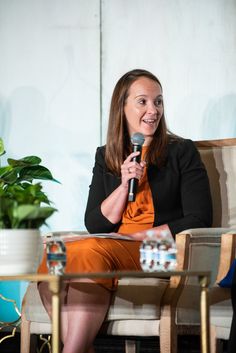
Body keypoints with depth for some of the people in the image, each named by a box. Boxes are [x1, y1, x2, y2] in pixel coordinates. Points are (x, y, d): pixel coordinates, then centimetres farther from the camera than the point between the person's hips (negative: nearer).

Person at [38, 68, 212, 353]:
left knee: (91, 252, -33)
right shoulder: (105, 157, 19)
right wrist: (125, 184, -4)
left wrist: (137, 236, -6)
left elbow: (199, 221, 0)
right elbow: (94, 225, 12)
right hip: (110, 249, 4)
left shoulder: (182, 152, 7)